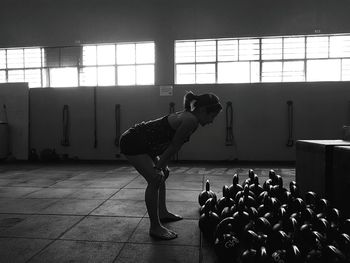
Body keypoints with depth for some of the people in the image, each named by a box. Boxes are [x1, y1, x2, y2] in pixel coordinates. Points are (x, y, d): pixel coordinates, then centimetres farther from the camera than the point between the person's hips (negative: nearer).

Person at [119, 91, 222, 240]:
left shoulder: (187, 116, 7)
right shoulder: (191, 120, -22)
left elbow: (172, 146, 11)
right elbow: (174, 146, -18)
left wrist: (161, 165, 11)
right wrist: (159, 167, -13)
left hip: (143, 142, 11)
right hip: (132, 143, -11)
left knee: (163, 174, 19)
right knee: (155, 179, -13)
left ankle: (162, 213, 35)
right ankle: (155, 228, 0)